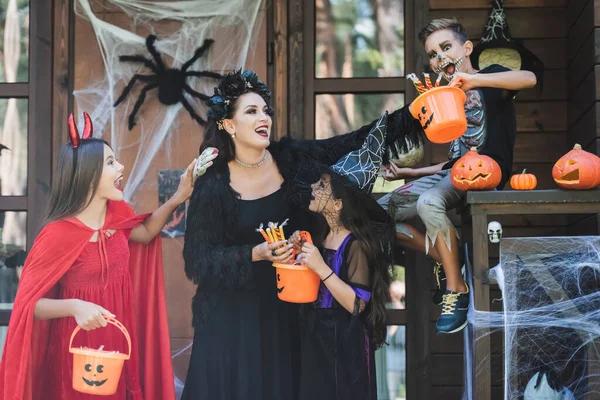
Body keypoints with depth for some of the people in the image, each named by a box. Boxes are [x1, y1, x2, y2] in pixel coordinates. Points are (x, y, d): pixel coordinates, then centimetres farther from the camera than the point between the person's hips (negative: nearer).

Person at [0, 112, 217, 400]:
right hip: (75, 353, -7)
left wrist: (178, 198, 7)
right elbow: (27, 304, -21)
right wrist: (74, 306, -38)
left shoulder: (116, 214, -2)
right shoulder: (58, 234, -23)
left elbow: (145, 233, 21)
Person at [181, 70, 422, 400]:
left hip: (285, 309, 3)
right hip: (233, 317, -3)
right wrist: (256, 254, -23)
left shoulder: (291, 159, -1)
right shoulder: (213, 186, -10)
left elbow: (357, 143, -2)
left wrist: (416, 115, -10)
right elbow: (199, 261, -11)